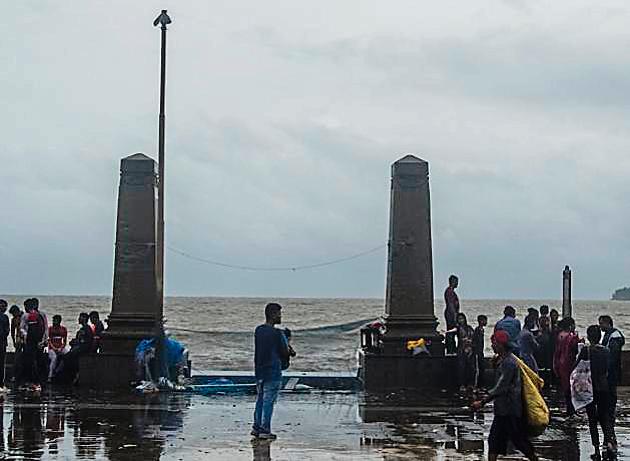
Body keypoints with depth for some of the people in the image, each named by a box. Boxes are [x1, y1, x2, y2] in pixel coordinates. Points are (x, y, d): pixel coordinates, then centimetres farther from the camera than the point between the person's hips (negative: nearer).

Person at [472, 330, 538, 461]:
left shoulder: (509, 362, -19)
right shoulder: (503, 360, 12)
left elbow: (501, 388, -22)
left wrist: (482, 402, -21)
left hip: (510, 410, -10)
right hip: (502, 409, 10)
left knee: (519, 439, 0)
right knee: (494, 440, 8)